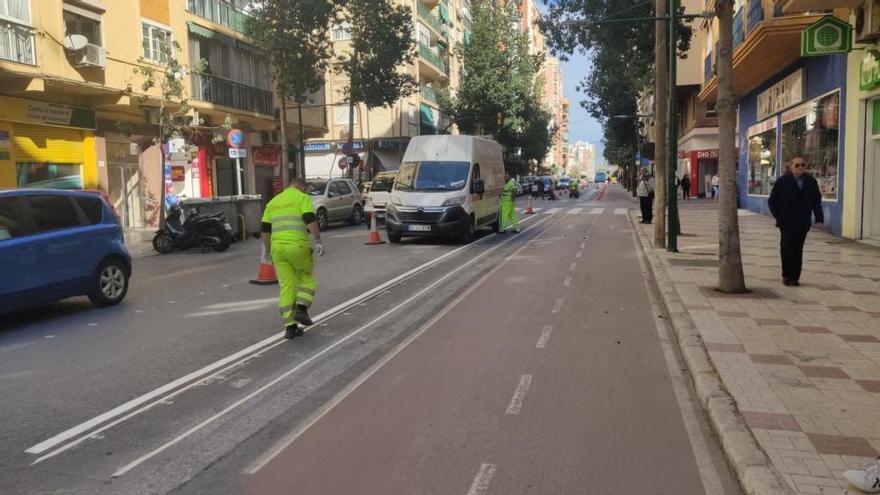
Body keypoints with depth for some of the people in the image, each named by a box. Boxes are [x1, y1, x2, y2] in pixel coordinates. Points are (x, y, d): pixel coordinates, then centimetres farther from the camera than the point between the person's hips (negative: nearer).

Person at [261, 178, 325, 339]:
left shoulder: (273, 202, 18)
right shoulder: (303, 198, 2)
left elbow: (265, 229, 16)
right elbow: (311, 220, -15)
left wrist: (269, 252, 22)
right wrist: (318, 241, -15)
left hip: (278, 247, 5)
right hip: (297, 246, -5)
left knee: (286, 287, 8)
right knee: (307, 280, 16)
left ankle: (290, 327, 4)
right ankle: (301, 309, -5)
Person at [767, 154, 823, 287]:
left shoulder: (811, 182, 7)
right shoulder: (783, 181, -2)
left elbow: (816, 201, 11)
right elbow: (772, 201, 2)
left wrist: (819, 219, 1)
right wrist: (779, 217, -5)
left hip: (803, 224, 3)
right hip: (786, 224, -3)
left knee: (798, 251, 5)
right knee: (786, 249, -7)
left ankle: (794, 277, 13)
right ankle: (787, 275, 6)